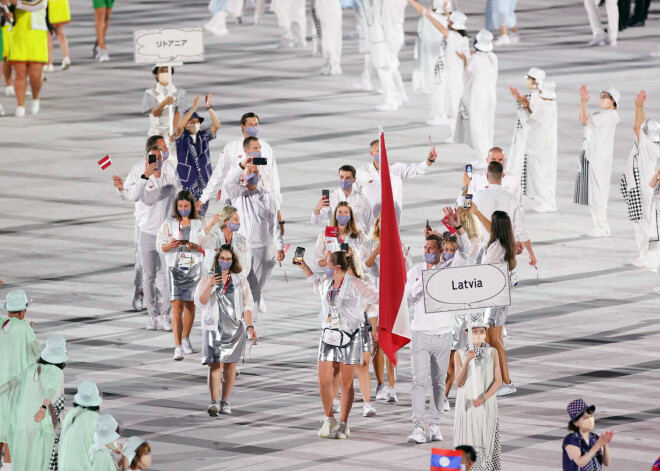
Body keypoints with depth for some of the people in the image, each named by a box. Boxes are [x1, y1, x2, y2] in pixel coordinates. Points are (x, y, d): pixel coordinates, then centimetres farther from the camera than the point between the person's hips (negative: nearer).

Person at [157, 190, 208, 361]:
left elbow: (208, 246, 0)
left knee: (190, 305, 12)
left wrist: (195, 247, -19)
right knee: (177, 305, -12)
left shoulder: (200, 223, 4)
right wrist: (170, 245, -17)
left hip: (195, 267, 1)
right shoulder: (169, 223, 5)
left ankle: (186, 339, 34)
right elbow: (159, 246, 4)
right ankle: (178, 347, -17)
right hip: (176, 267, -1)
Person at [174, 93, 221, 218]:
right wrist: (193, 108, -25)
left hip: (203, 183, 3)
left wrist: (209, 107, -15)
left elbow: (217, 125, -3)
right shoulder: (182, 137, 1)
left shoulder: (204, 136, 10)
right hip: (187, 182, -3)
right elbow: (179, 126, -20)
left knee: (200, 216, 2)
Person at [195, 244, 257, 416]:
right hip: (214, 327, -2)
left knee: (230, 365, 3)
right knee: (215, 365, -12)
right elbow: (200, 302, -2)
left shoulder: (240, 279, 8)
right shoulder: (208, 278, 5)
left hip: (234, 327, 2)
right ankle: (214, 402, -20)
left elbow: (247, 305, 8)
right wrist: (210, 286, -17)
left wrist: (250, 326, -2)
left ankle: (225, 402, 12)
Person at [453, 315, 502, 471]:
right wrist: (467, 361, -17)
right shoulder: (460, 354, 1)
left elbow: (498, 380, 0)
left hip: (487, 405, 0)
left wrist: (484, 397, -14)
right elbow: (458, 382, -4)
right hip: (466, 404, 0)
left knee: (486, 441, -3)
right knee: (468, 443, -4)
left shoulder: (492, 353, 2)